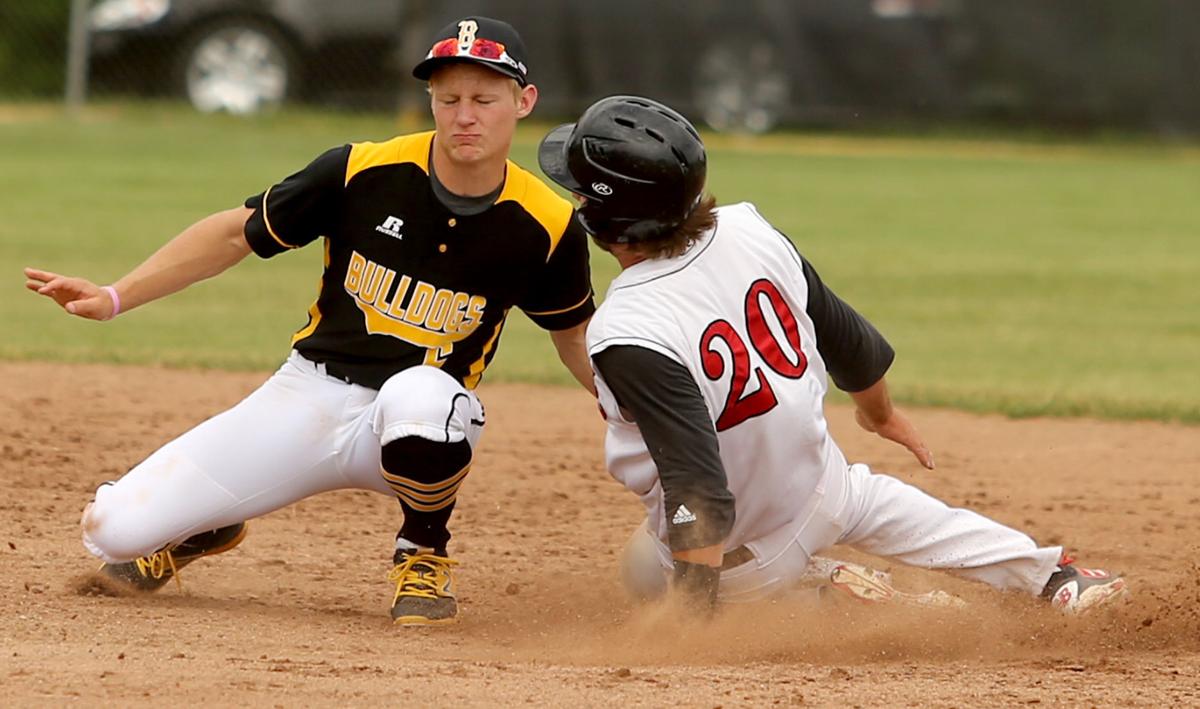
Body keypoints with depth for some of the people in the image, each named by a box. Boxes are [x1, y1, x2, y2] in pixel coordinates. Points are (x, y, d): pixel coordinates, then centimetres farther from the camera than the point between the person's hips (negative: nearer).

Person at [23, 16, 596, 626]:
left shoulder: (546, 226, -8)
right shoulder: (363, 171, -11)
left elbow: (574, 334, 11)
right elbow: (238, 233, 0)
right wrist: (114, 298, -7)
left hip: (420, 431, -1)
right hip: (311, 395, 1)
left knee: (421, 394, -41)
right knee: (113, 530, -13)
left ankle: (423, 555, -9)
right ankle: (206, 528, 26)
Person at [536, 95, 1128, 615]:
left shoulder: (629, 335, -35)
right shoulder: (748, 232, -14)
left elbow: (697, 488, -37)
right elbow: (848, 341, 3)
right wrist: (879, 410, 23)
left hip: (738, 560, -6)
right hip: (822, 487, 6)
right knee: (869, 499, 39)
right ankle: (1053, 575, 41)